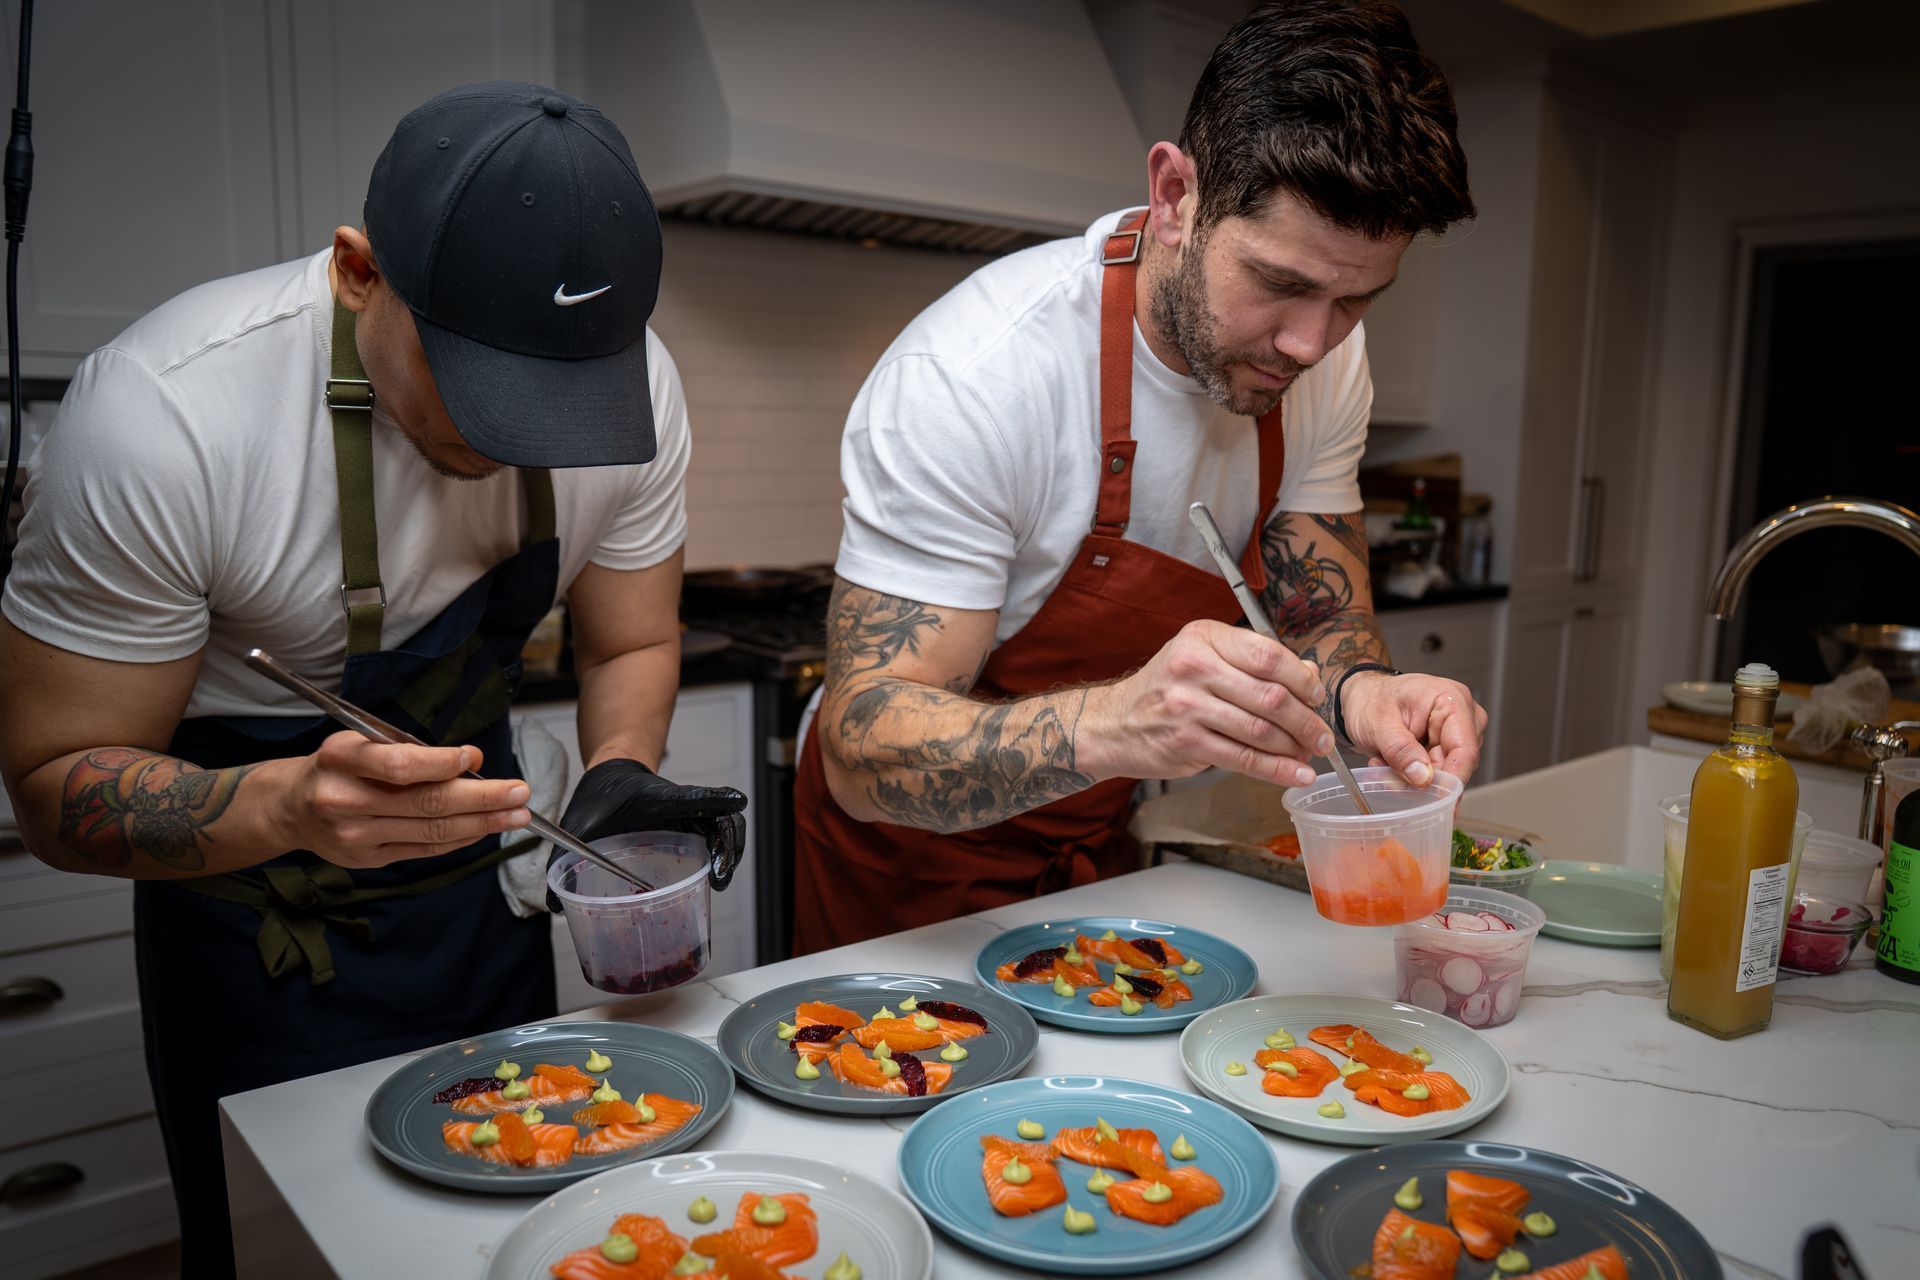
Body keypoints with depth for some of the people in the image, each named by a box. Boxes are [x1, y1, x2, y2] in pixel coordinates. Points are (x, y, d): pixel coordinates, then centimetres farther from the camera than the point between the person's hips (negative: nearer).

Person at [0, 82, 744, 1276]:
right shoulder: (163, 414, -30)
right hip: (254, 916, -3)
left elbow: (629, 645, -4)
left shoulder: (631, 380, -19)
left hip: (482, 874, 4)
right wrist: (290, 809, -41)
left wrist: (620, 776, -25)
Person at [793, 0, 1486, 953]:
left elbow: (1322, 620, -7)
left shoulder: (1322, 358, -13)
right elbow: (862, 748, -33)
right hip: (916, 854, -4)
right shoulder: (965, 375, -32)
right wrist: (1110, 726, -51)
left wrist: (1357, 690, -30)